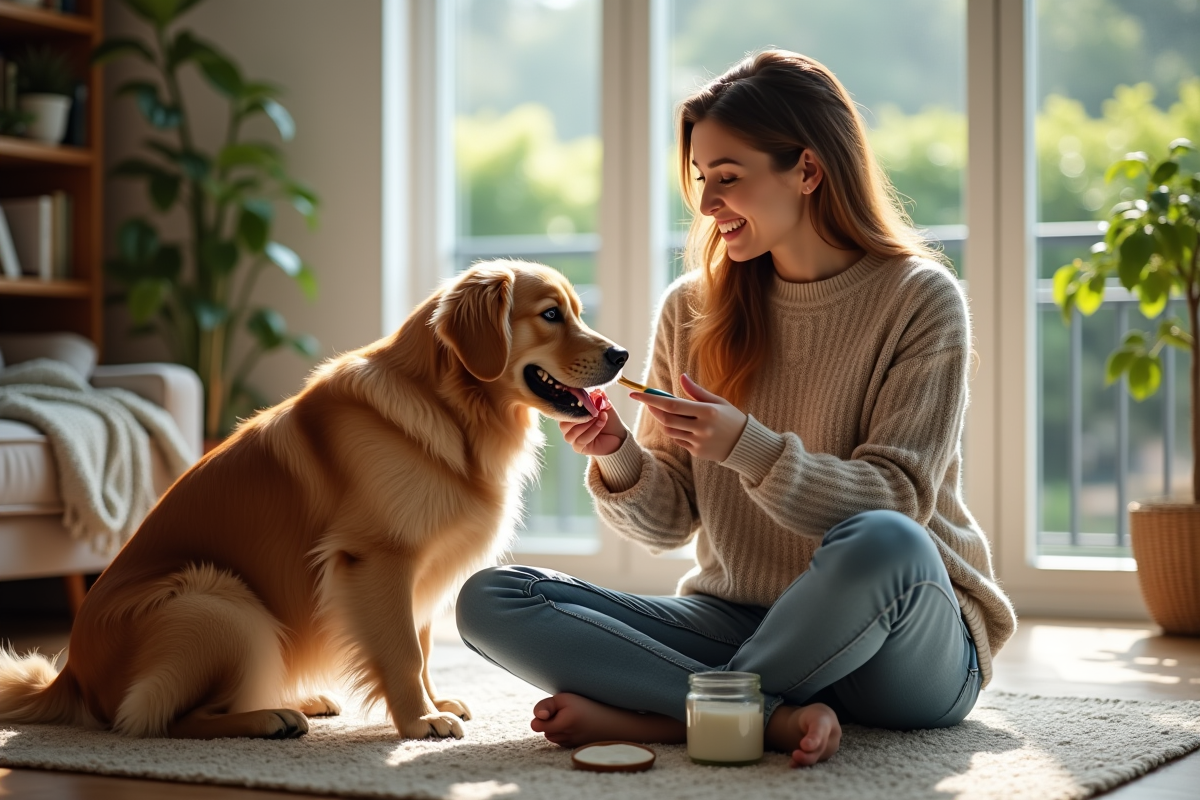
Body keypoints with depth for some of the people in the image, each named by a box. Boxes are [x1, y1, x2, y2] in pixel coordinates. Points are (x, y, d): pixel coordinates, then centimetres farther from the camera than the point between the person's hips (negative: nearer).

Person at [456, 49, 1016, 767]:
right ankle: (773, 715, -26)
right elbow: (671, 522, 7)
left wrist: (751, 449, -27)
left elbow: (895, 501, -13)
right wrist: (621, 464, -15)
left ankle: (653, 714, -22)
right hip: (736, 621, 4)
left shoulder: (920, 299, -5)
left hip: (910, 649, -4)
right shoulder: (692, 310, 6)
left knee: (879, 544, -40)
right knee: (489, 598, -13)